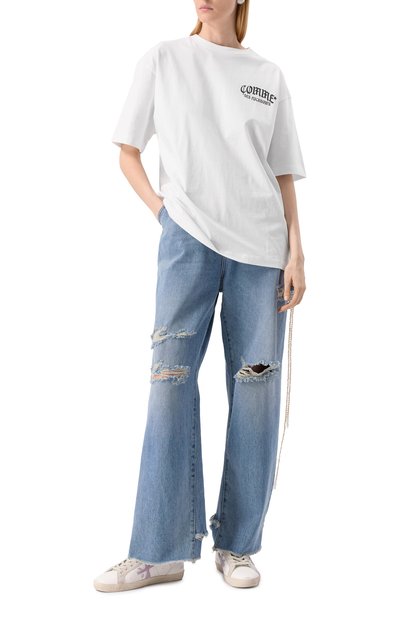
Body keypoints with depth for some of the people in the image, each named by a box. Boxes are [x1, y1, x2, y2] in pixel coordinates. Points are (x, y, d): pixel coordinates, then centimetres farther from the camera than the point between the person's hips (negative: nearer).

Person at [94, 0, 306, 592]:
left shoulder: (269, 76, 12)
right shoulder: (163, 59, 9)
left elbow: (284, 174, 12)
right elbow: (128, 150, 13)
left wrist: (296, 253, 3)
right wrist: (158, 206, -2)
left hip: (261, 245, 2)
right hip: (188, 238, -1)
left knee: (256, 387, 0)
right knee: (171, 377, -7)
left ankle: (237, 546, 11)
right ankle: (161, 551, 0)